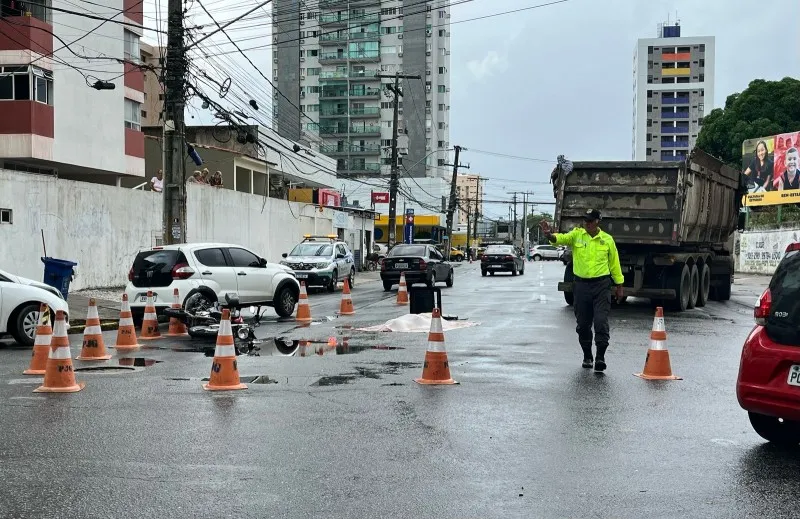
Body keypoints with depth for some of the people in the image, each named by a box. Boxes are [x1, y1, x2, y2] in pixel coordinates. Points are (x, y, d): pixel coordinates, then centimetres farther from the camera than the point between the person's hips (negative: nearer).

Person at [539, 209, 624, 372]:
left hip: (601, 285, -1)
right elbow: (560, 238, -19)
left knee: (601, 321, -12)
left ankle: (600, 357, -7)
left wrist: (619, 286, 10)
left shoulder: (607, 239, 1)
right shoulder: (576, 235, 0)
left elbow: (614, 263, 8)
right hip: (581, 285, 2)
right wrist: (548, 235, -42)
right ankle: (587, 356, 24)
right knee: (583, 324, 9)